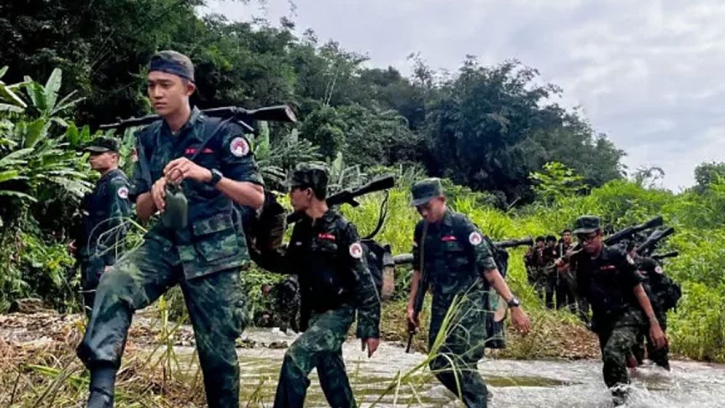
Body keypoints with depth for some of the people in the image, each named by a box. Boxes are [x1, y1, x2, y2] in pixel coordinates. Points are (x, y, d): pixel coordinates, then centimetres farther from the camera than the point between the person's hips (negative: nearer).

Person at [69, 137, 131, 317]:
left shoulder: (117, 183, -12)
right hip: (91, 258, 10)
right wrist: (79, 242, 14)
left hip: (102, 260, -10)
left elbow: (119, 225, -21)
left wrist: (111, 262, -25)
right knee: (93, 309, 14)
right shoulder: (102, 183, 18)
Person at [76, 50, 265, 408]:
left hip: (213, 252, -3)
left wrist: (209, 175, -27)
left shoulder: (221, 133, -6)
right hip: (164, 244, 3)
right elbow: (141, 213, 10)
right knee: (113, 282, -27)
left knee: (217, 349, 1)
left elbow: (256, 198, -12)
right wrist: (154, 193, -14)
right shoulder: (148, 139, 7)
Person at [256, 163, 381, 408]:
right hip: (314, 314, 8)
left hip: (337, 313, -8)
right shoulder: (302, 228, 6)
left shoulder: (341, 229, -16)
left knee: (295, 360, -18)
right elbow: (289, 265, 21)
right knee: (332, 378, 13)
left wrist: (370, 328, -18)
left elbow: (363, 281, -16)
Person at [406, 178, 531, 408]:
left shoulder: (461, 226, -16)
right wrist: (411, 306, 12)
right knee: (439, 364, 8)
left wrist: (514, 305, -21)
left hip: (468, 303, -7)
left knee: (462, 364, -12)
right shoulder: (422, 230, 2)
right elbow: (419, 270, 14)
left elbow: (489, 268, -18)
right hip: (441, 304, 7)